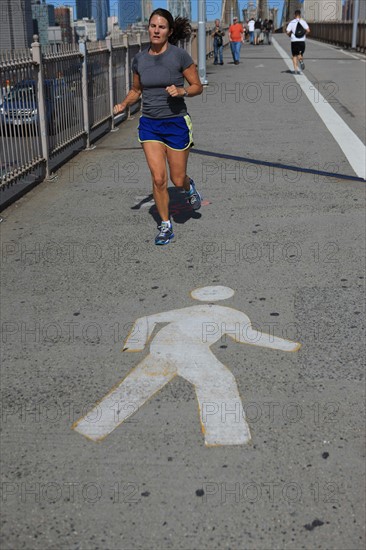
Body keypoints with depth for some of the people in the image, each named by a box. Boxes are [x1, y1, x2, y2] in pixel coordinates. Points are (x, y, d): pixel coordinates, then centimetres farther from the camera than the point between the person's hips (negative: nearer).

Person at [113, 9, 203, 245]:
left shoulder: (179, 55, -9)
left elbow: (198, 86, -3)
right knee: (158, 178, -4)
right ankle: (166, 225, 14)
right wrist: (124, 104, -3)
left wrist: (181, 91, -23)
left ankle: (190, 186, 44)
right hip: (149, 124, 3)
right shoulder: (140, 59, 3)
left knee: (177, 180, 4)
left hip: (176, 122, -3)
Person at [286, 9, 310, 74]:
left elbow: (288, 32, -6)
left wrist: (290, 35, 15)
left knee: (294, 55, 9)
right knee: (300, 54, 14)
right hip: (302, 40, 0)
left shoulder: (291, 22, 1)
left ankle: (295, 69, -1)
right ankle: (301, 60, -21)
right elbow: (308, 30, -8)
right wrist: (304, 34, 10)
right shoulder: (303, 21, 2)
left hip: (294, 40, 0)